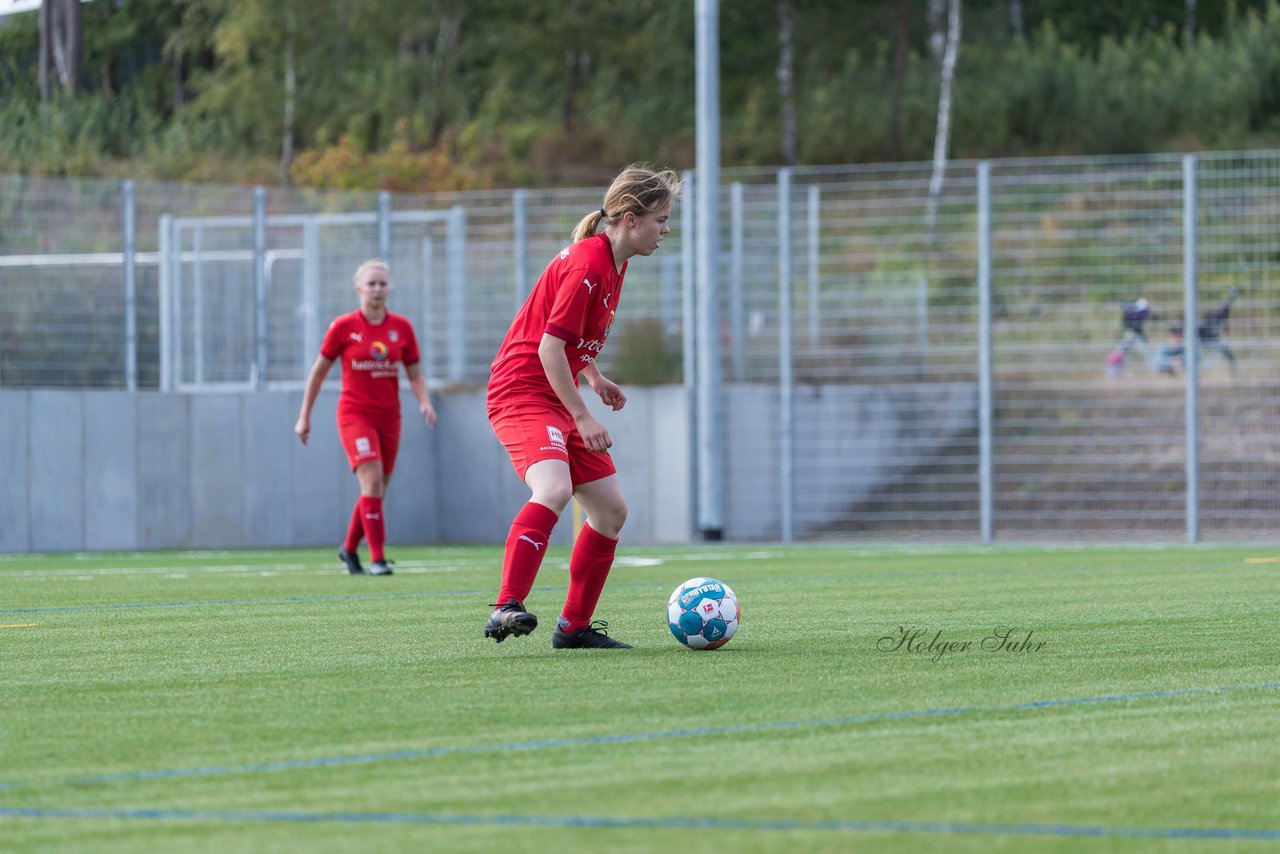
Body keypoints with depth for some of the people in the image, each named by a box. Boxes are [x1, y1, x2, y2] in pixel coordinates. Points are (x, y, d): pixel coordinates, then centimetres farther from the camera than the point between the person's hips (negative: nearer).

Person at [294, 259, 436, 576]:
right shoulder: (343, 327, -4)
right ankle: (377, 558, -18)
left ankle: (349, 548, 31)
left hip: (389, 417, 4)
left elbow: (415, 374, 9)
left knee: (376, 491, 9)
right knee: (372, 482, -19)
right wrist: (304, 416, 5)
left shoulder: (402, 327, 4)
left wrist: (425, 402, -11)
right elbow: (318, 372, 4)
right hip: (355, 415, -4)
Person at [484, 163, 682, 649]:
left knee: (612, 511, 9)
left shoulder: (611, 263, 12)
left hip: (557, 399, 10)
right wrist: (583, 417, -21)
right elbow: (549, 346, -22)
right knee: (554, 489, -34)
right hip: (522, 391, -10)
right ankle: (507, 609, -41)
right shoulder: (588, 265, -19)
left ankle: (575, 627, 17)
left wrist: (595, 379, 22)